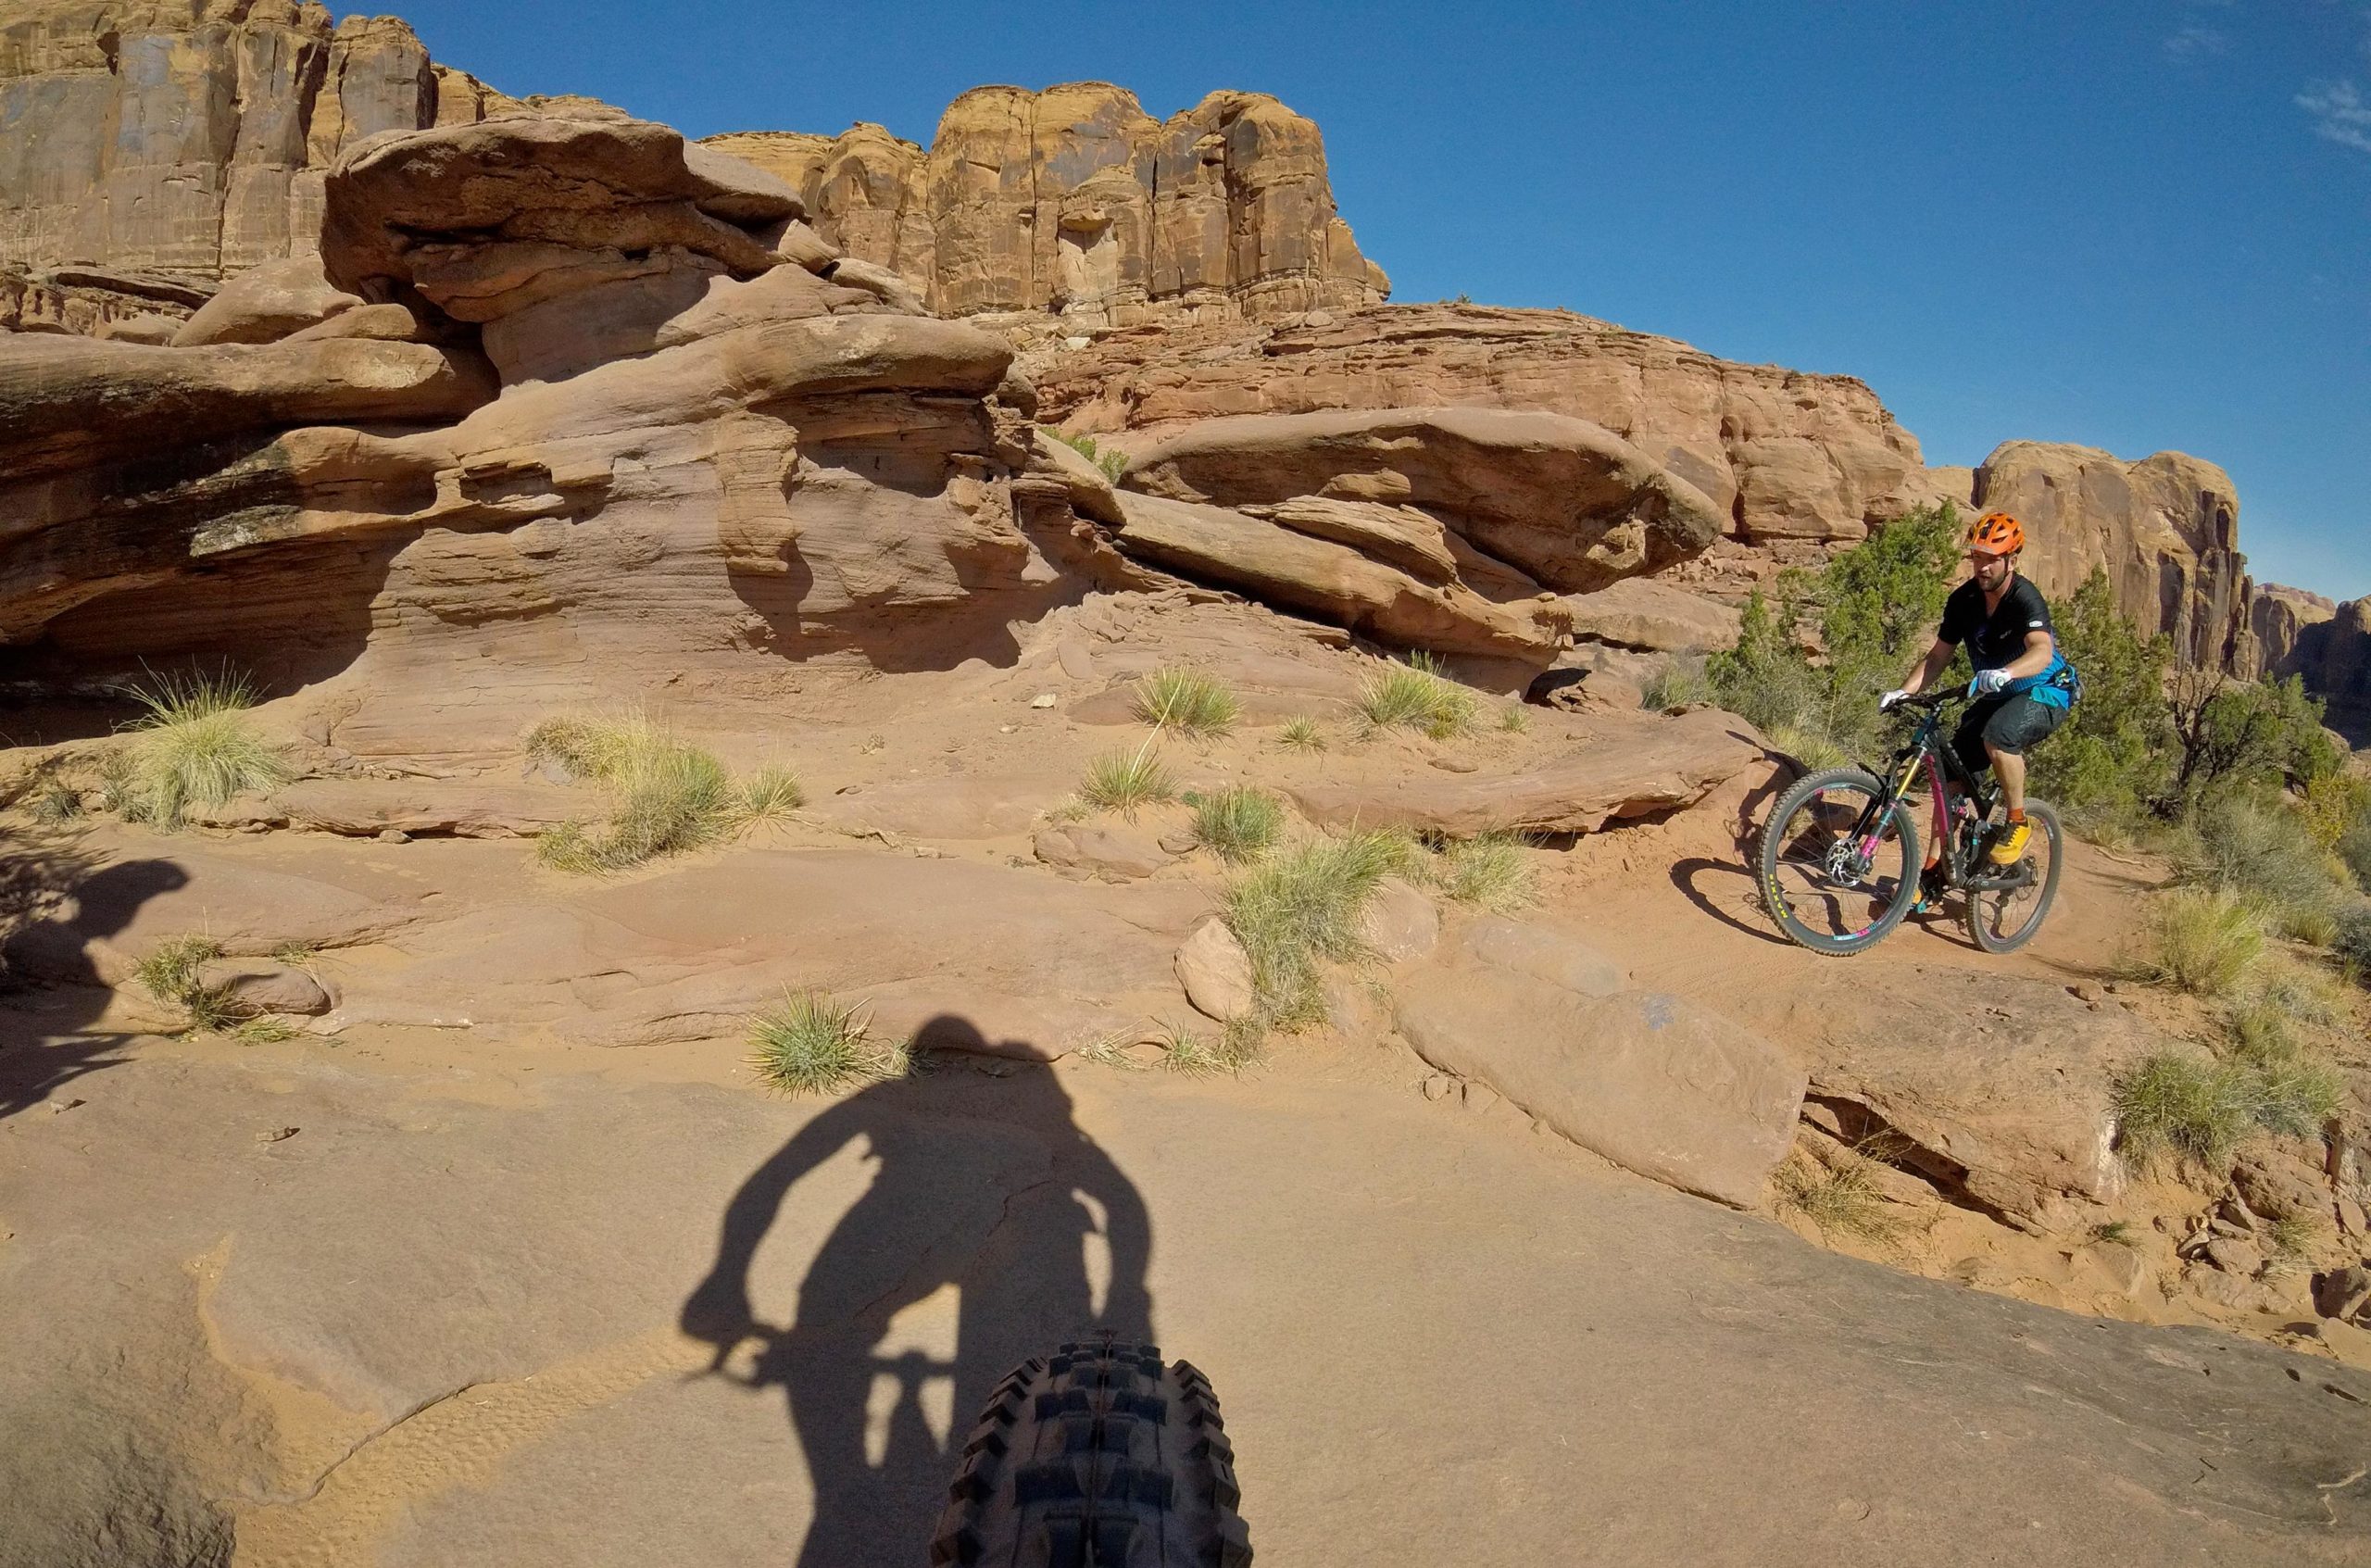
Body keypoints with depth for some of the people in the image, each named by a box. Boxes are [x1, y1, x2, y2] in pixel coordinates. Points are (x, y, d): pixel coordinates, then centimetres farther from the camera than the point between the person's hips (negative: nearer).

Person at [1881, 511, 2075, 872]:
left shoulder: (2025, 599, -23)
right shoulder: (1964, 600, -6)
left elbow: (2042, 651, -41)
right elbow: (1937, 656, -2)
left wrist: (2004, 674, -62)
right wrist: (1903, 692, -19)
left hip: (2045, 692, -6)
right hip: (1997, 696, 6)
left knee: (1998, 736, -36)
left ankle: (2018, 823, -14)